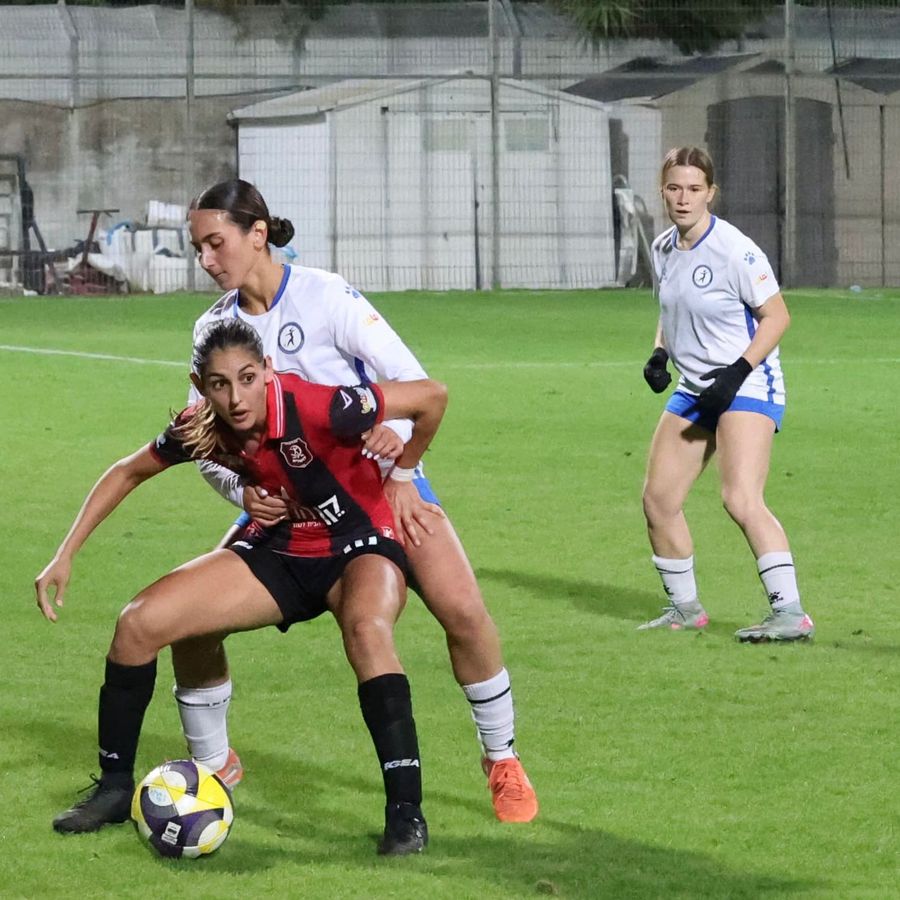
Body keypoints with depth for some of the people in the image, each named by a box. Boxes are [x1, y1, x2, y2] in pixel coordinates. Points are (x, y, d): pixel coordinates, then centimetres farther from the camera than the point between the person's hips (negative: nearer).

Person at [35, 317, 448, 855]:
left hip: (359, 548, -5)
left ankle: (406, 811, -35)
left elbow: (431, 397, -24)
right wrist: (66, 556, 3)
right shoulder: (199, 430, -13)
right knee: (140, 623, -10)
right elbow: (129, 473, 7)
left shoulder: (314, 409, -31)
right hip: (279, 554, 5)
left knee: (366, 627, -40)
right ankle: (115, 788, 8)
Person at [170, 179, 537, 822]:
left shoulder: (325, 296, -15)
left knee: (461, 608, -22)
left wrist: (396, 433, -32)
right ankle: (213, 763, 14)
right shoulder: (214, 327, -1)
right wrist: (242, 490, -18)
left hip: (379, 480, -4)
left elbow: (411, 378, -15)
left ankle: (502, 760, -1)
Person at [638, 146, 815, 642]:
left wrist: (738, 371, -21)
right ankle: (684, 607, 23)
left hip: (747, 385, -8)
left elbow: (776, 315, -12)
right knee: (658, 499, 7)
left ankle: (790, 614, -22)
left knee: (742, 500, -22)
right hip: (694, 390, 8)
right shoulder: (663, 249, 6)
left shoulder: (734, 250, -16)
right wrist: (659, 354, 4)